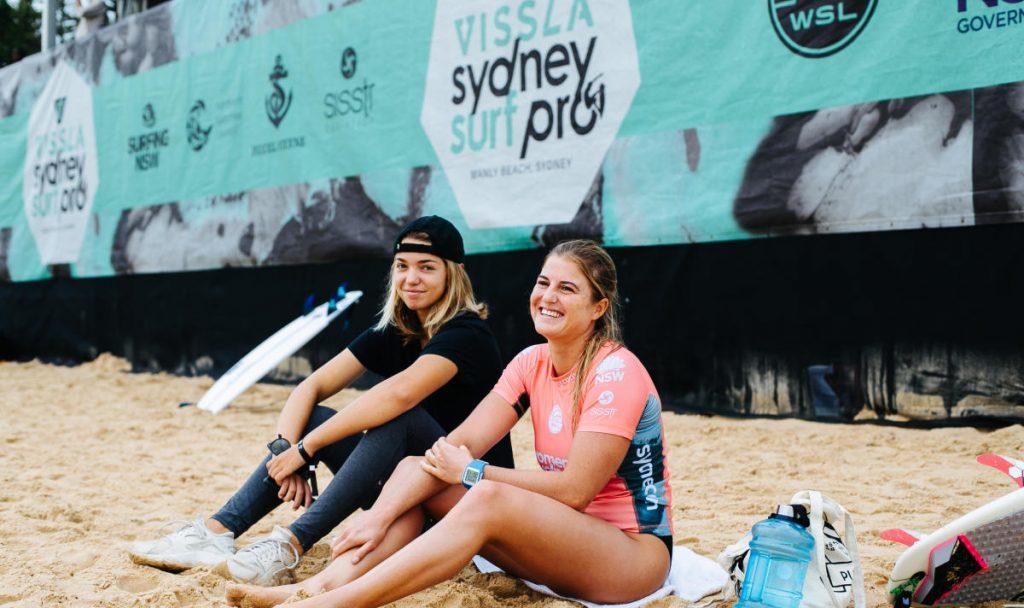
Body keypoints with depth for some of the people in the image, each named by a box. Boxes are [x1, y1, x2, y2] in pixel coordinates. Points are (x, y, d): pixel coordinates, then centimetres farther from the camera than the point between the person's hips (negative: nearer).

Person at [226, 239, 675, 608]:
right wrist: (382, 514, -16)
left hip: (635, 549, -7)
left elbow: (575, 490, -21)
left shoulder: (616, 372, -16)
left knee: (486, 499, -33)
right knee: (416, 469, -6)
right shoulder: (532, 363, 5)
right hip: (558, 539, 7)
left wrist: (472, 474, -14)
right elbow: (461, 443, -4)